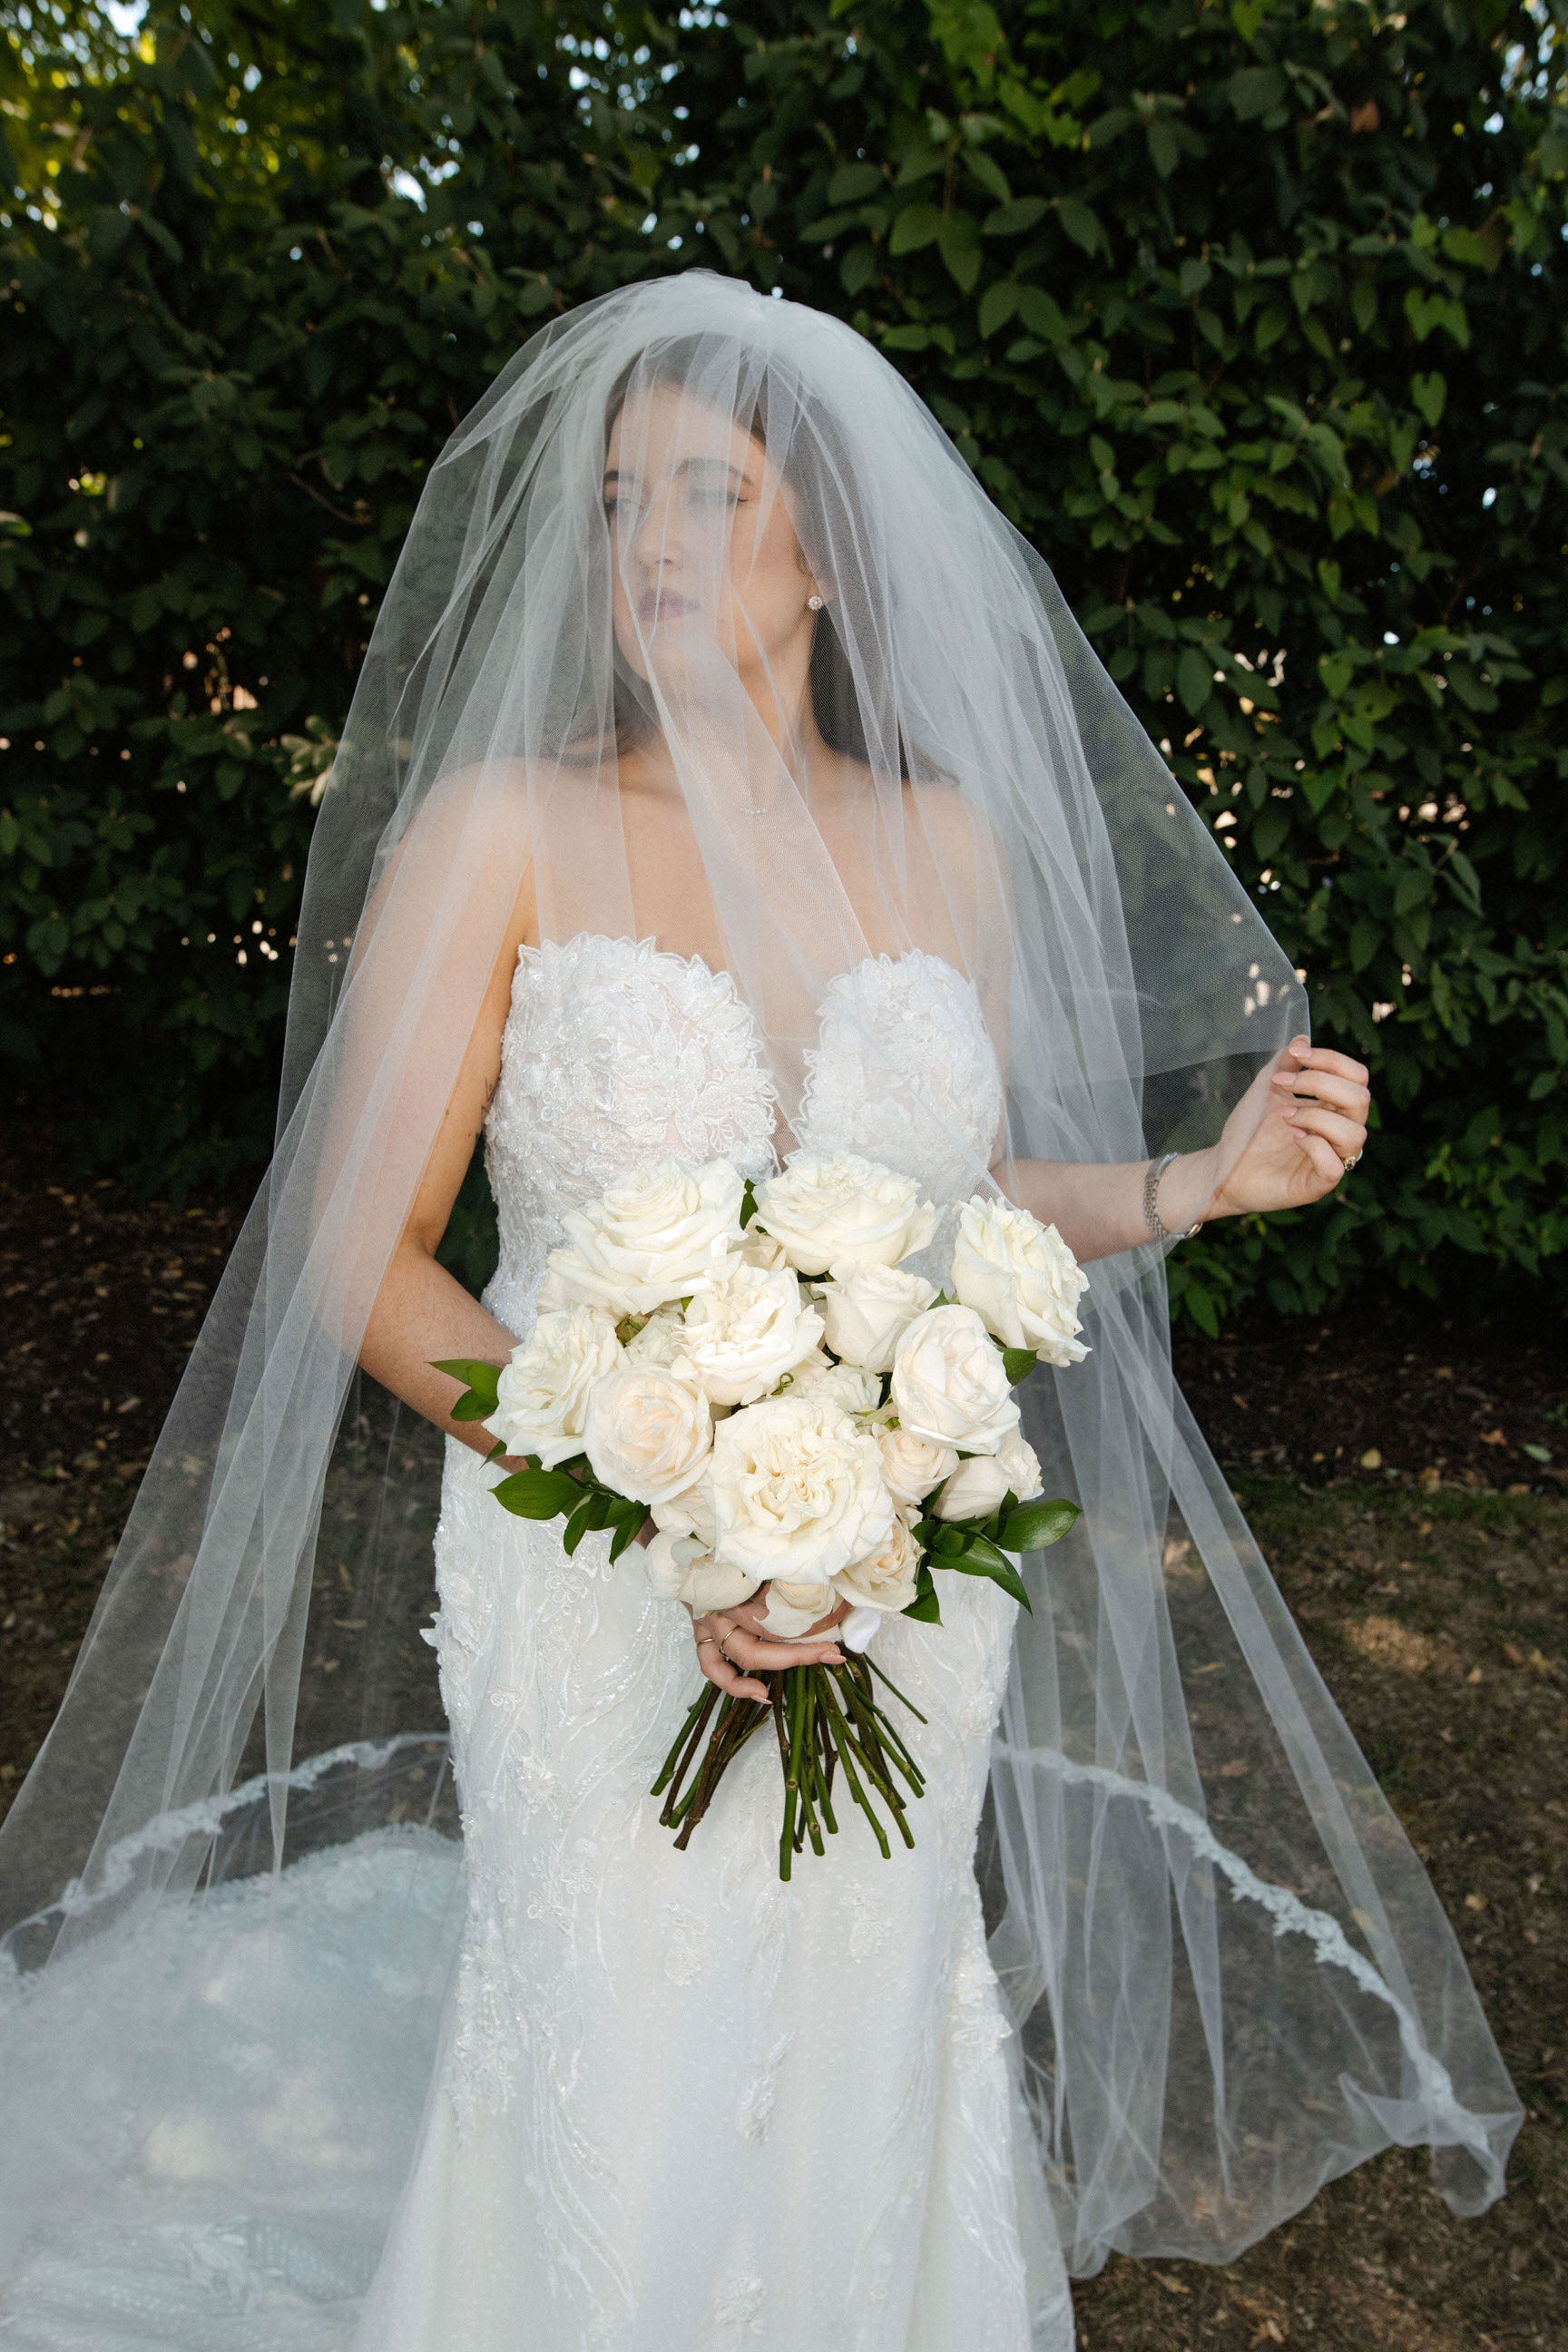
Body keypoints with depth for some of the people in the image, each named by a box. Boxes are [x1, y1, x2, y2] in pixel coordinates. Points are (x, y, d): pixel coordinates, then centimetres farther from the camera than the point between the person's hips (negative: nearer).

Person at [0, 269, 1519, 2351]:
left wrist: (1202, 1178, -6)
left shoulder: (952, 841, 1)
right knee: (623, 2083, 14)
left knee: (862, 2047, 21)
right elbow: (362, 1258, -10)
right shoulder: (498, 827, -9)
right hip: (593, 1588, -3)